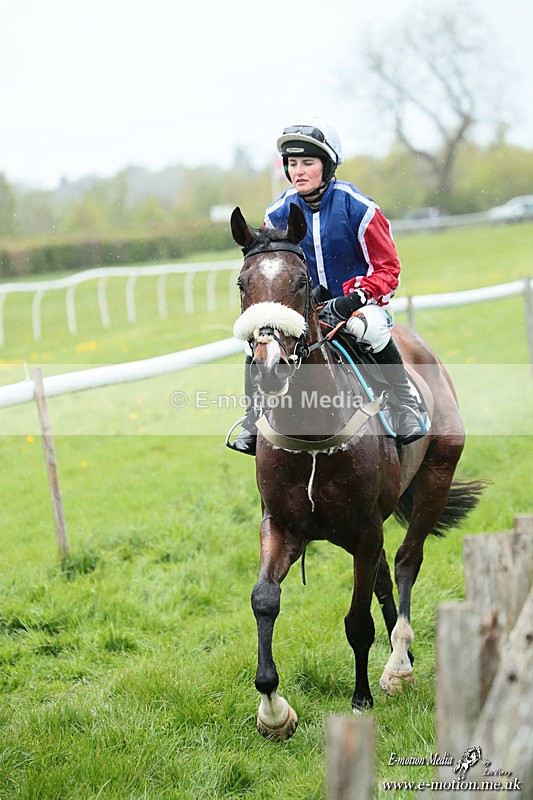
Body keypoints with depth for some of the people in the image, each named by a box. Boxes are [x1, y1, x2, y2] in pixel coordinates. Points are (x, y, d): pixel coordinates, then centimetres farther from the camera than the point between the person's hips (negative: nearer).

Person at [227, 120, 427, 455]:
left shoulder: (357, 207, -14)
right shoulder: (279, 214, -3)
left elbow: (388, 269, -11)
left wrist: (352, 300, -27)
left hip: (358, 298, -4)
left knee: (370, 326, -37)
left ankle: (407, 408, -19)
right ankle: (254, 420, -4)